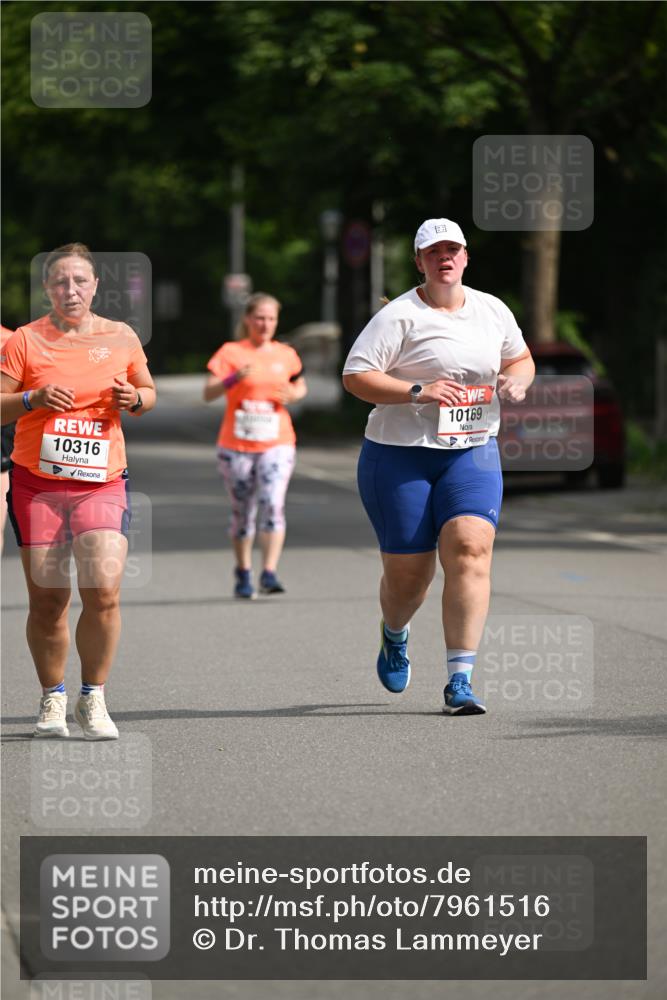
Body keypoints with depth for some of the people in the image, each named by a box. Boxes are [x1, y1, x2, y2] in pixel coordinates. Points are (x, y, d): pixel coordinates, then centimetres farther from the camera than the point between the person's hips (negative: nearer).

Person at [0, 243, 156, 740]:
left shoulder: (121, 337, 7)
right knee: (47, 601, 0)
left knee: (103, 591, -15)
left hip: (102, 483, 1)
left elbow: (149, 392, 20)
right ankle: (53, 700, 19)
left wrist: (135, 398, -2)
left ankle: (93, 699, 2)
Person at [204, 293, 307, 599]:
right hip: (236, 446, -1)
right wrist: (233, 379, -27)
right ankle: (243, 574, 23)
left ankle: (269, 574, -20)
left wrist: (293, 394, 1)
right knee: (242, 512, 8)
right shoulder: (231, 352, -1)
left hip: (277, 444, 1)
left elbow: (300, 386, 25)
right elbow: (208, 393, -9)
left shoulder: (286, 355, 8)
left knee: (273, 505, -17)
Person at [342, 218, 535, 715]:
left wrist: (518, 379, 2)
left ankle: (460, 681, -19)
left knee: (470, 549, -20)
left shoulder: (493, 310, 9)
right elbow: (355, 376, -13)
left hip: (473, 454, 3)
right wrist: (417, 391, -23)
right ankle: (395, 634, 40)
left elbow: (521, 358, 25)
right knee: (408, 573, 1)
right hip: (399, 455, -3)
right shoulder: (399, 316, -7)